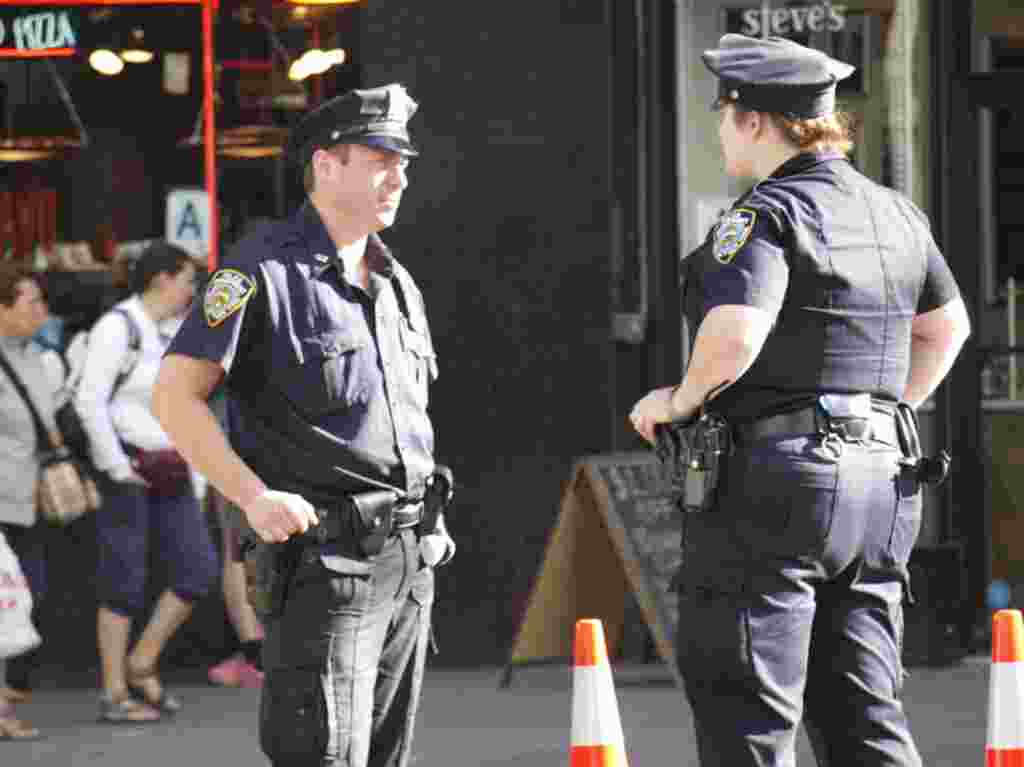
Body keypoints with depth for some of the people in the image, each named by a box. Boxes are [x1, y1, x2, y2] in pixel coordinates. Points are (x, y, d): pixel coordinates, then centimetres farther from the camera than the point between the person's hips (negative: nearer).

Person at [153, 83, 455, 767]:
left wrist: (422, 525, 16)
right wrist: (255, 496, -21)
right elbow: (174, 396, -13)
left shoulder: (396, 283, 16)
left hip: (410, 560, 8)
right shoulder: (264, 270, -8)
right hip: (323, 558, -8)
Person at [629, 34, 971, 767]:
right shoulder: (894, 212, 14)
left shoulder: (767, 215, -12)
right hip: (882, 483, 8)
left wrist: (679, 401, -10)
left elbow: (735, 334, -27)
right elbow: (946, 327, 27)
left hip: (772, 476, -8)